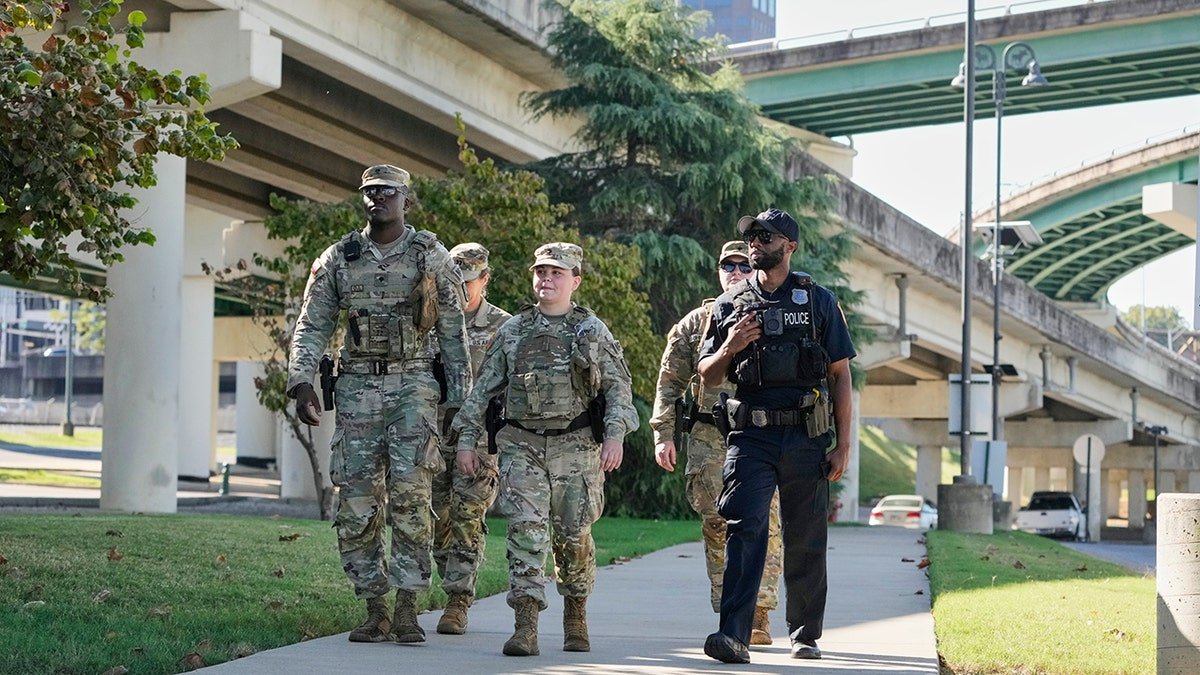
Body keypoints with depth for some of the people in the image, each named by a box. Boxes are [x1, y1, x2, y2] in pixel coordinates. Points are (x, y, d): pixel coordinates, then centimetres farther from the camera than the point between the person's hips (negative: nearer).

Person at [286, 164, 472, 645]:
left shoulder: (431, 256, 5)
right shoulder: (338, 258, 10)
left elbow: (453, 333, 6)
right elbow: (312, 326, 8)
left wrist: (459, 398, 2)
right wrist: (302, 382, -5)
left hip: (413, 384, -2)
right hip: (357, 387, 3)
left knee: (409, 494, -13)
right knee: (356, 503, 0)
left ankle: (407, 610, -8)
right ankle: (375, 611, 9)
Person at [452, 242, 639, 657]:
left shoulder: (593, 332, 6)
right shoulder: (512, 331, 10)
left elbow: (618, 387, 2)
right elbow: (483, 388, 12)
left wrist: (614, 434, -12)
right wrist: (467, 439, 6)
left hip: (575, 448, -1)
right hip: (522, 446, 1)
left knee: (573, 536, 5)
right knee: (525, 530, -11)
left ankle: (576, 616, 25)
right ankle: (525, 626, -15)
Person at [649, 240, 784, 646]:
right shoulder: (696, 323, 13)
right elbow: (670, 381, 12)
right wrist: (663, 434, 3)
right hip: (708, 436, 1)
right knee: (716, 524, -1)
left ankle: (758, 616, -3)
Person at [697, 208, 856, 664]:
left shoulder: (818, 301, 7)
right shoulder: (730, 304, 11)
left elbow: (840, 374, 6)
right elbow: (707, 378, 13)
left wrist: (843, 444, 0)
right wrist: (730, 346, -8)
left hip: (806, 438, 0)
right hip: (751, 437, 0)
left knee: (805, 541, 6)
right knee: (744, 528, -14)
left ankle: (805, 634, 20)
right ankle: (733, 635, -22)